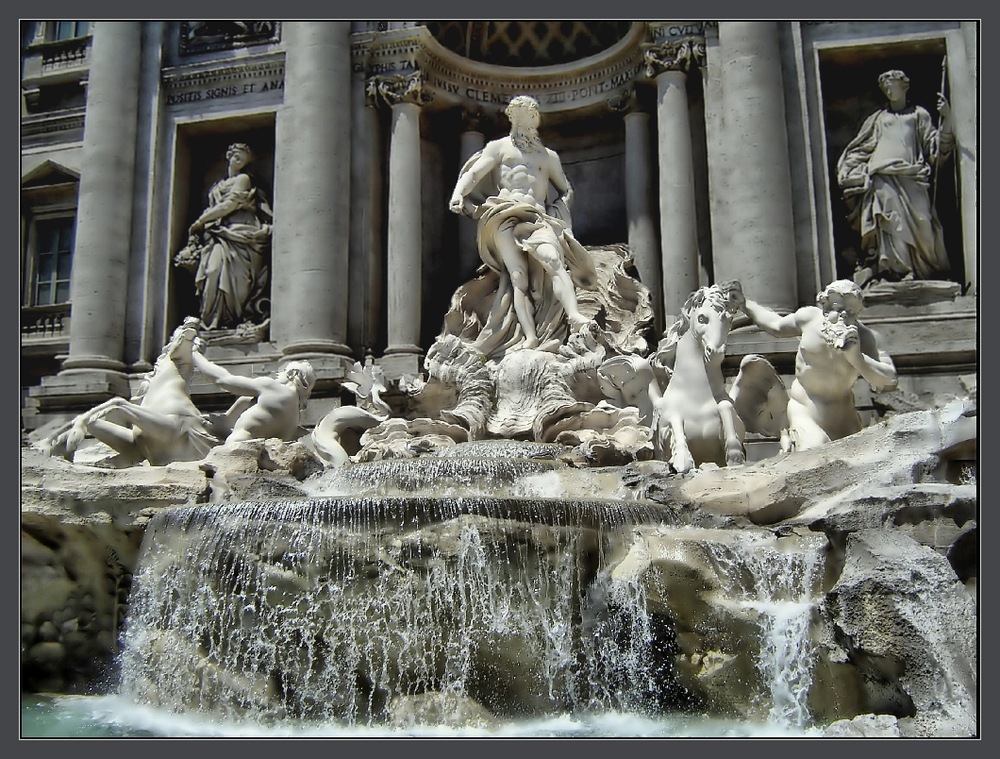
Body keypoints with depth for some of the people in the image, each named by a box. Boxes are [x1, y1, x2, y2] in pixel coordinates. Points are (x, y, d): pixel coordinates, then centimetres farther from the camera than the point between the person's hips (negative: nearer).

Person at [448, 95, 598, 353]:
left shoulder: (548, 156, 31)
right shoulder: (499, 147, 24)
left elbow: (566, 190, 37)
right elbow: (473, 173, 10)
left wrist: (557, 209, 14)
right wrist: (458, 195, -11)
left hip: (538, 218, 2)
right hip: (505, 216, -2)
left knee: (553, 259, -29)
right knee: (518, 275, -21)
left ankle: (574, 315, -49)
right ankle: (530, 336, -34)